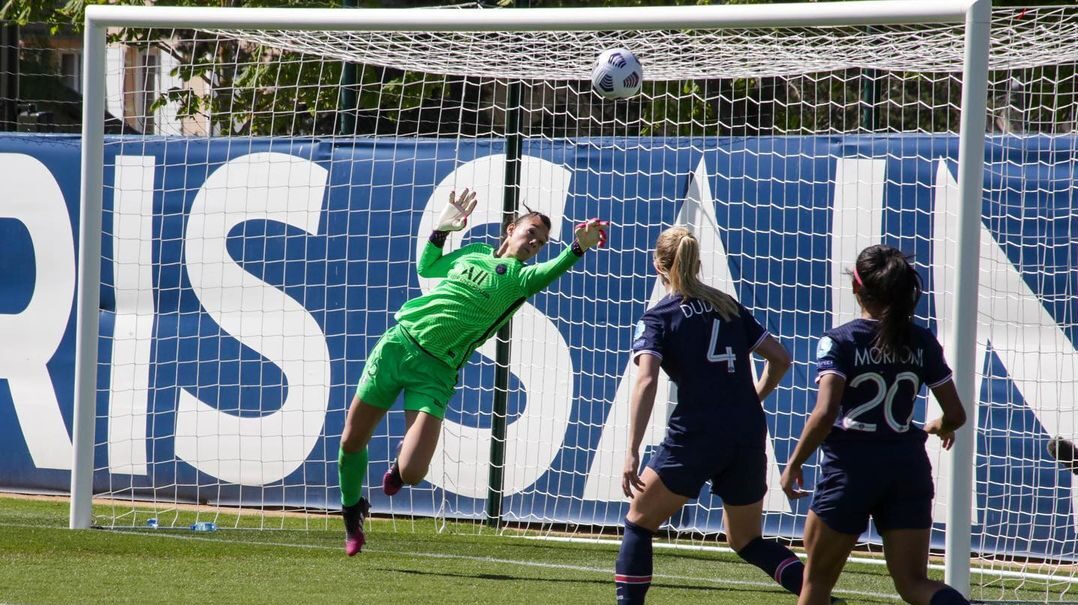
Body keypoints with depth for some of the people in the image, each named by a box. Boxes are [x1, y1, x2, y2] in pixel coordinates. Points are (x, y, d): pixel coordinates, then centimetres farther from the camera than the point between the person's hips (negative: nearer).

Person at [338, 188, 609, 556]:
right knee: (352, 441, 5)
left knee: (412, 474, -17)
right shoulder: (473, 252, 12)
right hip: (399, 342, 3)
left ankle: (400, 464, 22)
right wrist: (442, 228, 13)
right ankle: (352, 511, 33)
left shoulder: (519, 277, 0)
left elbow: (547, 272, -23)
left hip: (436, 371, -3)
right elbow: (427, 267, 29)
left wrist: (578, 249, -42)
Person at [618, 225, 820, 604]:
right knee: (746, 540, 18)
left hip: (695, 437, -5)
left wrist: (632, 453, -19)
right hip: (749, 438, 5)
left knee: (639, 522, 14)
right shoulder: (730, 308, 15)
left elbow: (646, 380, -15)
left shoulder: (658, 317, 0)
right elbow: (780, 359, 15)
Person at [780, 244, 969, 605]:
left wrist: (794, 463, -7)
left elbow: (825, 414, -19)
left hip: (851, 467, -3)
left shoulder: (839, 342, -8)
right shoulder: (922, 343, 4)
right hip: (909, 467, 3)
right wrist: (939, 428, 29)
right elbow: (955, 415, 6)